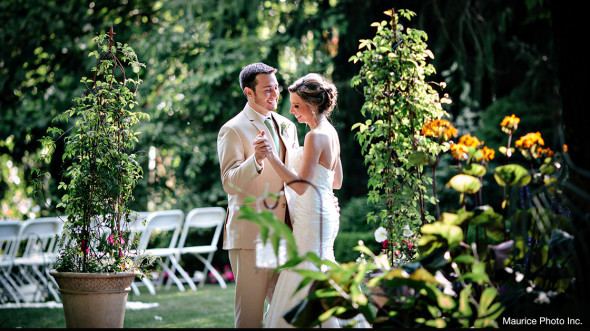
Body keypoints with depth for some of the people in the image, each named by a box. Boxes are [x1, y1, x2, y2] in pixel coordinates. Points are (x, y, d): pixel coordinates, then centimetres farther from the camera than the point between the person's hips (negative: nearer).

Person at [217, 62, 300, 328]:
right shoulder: (233, 131, -7)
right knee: (250, 309, -3)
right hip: (250, 234, -6)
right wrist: (256, 160, -34)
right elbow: (230, 184, -17)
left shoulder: (286, 126, 14)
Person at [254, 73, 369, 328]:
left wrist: (272, 157, -31)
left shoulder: (315, 137, -18)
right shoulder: (330, 133, 11)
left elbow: (302, 186, -24)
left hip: (312, 218, -10)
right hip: (326, 212, 10)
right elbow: (336, 182, 18)